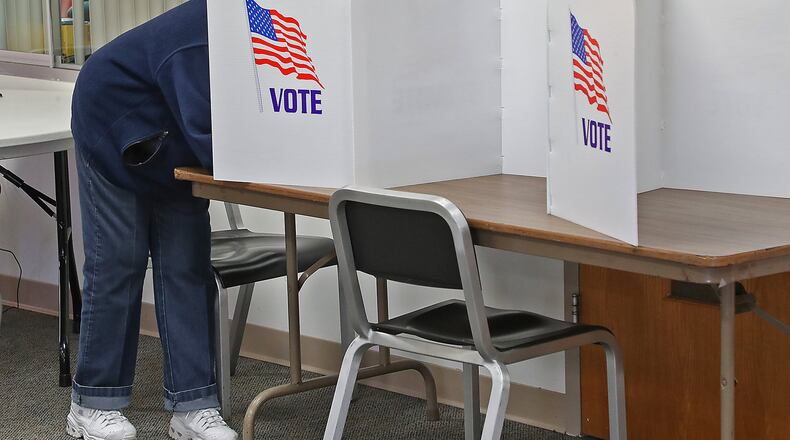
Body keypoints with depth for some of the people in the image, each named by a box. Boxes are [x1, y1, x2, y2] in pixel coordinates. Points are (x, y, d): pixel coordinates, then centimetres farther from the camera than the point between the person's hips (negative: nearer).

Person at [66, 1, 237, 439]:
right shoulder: (199, 45, -38)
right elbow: (209, 142, -43)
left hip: (176, 151, 7)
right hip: (115, 133, -7)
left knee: (187, 268, 1)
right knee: (116, 265, -3)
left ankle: (192, 405, 3)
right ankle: (93, 404, 8)